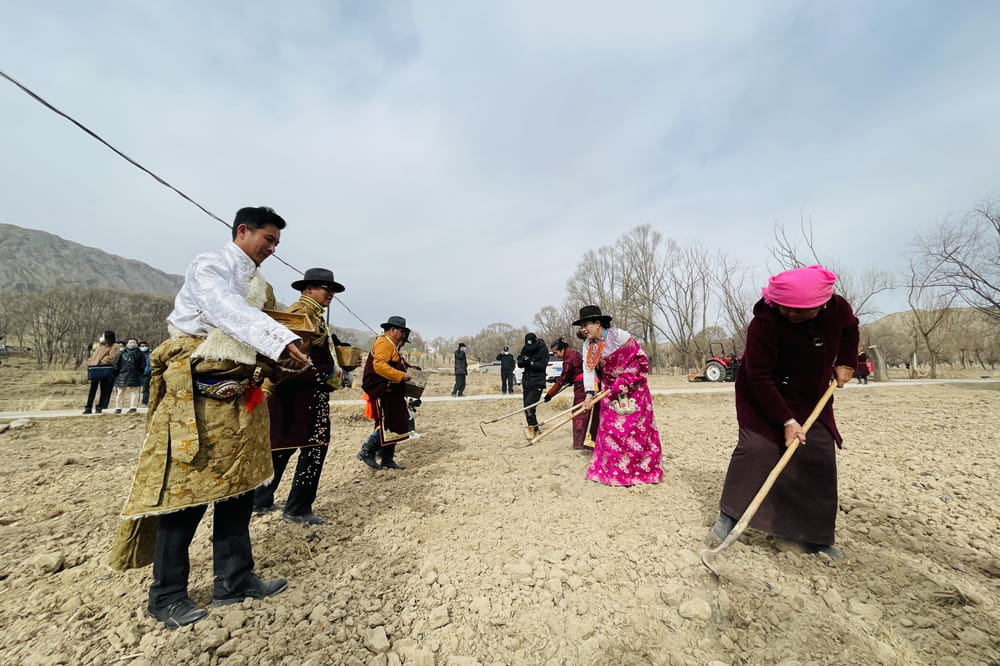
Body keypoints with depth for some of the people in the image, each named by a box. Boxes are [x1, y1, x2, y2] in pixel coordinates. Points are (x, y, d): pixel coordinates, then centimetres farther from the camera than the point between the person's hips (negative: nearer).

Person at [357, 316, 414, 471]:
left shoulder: (392, 344, 20)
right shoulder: (384, 343, -13)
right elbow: (379, 366, -27)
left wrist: (407, 366, 12)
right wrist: (401, 376, -27)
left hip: (392, 393, 11)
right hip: (382, 392, -11)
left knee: (395, 426, 12)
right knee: (385, 425, -8)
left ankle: (388, 461, 20)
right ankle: (366, 452, 10)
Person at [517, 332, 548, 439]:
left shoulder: (543, 349, -8)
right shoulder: (525, 349, 7)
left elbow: (542, 366, -13)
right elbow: (519, 365, 7)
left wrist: (531, 363, -25)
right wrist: (522, 361, -15)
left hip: (537, 382, -6)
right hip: (526, 381, 6)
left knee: (529, 405, -19)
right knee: (527, 407, 8)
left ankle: (532, 427, -5)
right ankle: (535, 430, 19)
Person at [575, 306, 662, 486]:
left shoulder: (619, 335, -17)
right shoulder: (588, 345, -1)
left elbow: (640, 359, -15)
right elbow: (589, 370, -9)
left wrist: (623, 381, -20)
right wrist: (590, 393, -23)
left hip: (632, 389, -5)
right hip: (610, 391, 5)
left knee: (635, 428, -2)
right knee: (609, 429, 4)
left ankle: (637, 470, 13)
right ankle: (610, 470, 15)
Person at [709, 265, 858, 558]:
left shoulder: (838, 308, -11)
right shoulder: (765, 322, -30)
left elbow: (850, 329, 17)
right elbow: (759, 377, -27)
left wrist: (845, 362, 5)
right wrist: (786, 421, -26)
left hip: (812, 398, 6)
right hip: (762, 395, -5)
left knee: (819, 460, 3)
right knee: (756, 446, -19)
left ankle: (810, 535, 18)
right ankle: (729, 515, -5)